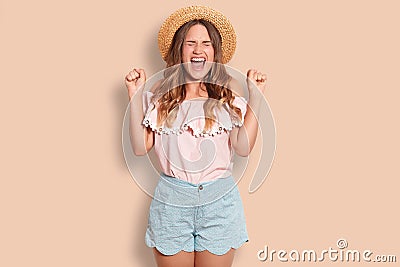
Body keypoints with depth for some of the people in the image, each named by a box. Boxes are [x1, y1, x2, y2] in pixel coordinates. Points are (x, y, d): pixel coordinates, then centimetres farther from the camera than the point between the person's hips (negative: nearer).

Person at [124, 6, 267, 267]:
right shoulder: (162, 92, 2)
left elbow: (243, 147, -9)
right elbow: (140, 147, -2)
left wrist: (256, 95, -9)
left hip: (219, 200, 0)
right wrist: (135, 95, -5)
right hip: (171, 200, 1)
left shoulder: (230, 89, 1)